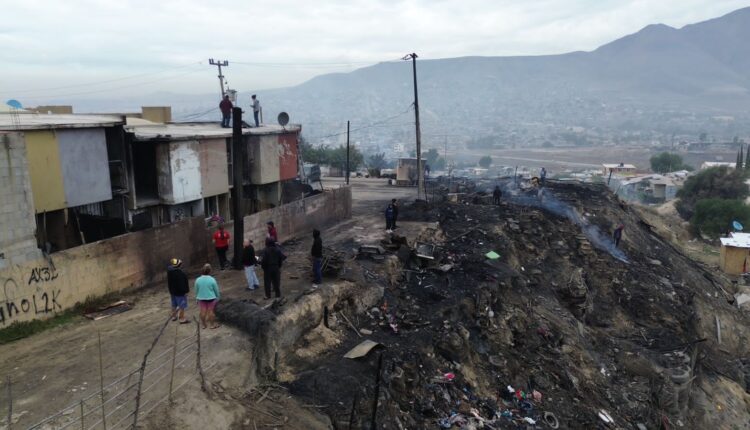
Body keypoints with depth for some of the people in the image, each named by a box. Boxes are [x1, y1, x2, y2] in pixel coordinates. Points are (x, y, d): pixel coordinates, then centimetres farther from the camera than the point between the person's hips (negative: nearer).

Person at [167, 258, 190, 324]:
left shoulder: (169, 271, 0)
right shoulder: (180, 273, -25)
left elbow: (168, 282, 12)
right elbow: (183, 283, -22)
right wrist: (185, 291, -16)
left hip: (172, 291, 8)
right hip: (180, 292, -8)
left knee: (174, 305, 22)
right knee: (182, 306, 1)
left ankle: (174, 316, 35)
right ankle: (182, 319, 6)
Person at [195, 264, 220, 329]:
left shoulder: (198, 280, -10)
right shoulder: (212, 280, -18)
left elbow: (196, 290, 1)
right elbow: (216, 290, -8)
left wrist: (197, 298, 16)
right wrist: (218, 297, 9)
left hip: (201, 298, 3)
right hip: (211, 298, -2)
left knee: (203, 312, 12)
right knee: (211, 311, 8)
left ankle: (204, 325, 23)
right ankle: (212, 324, 18)